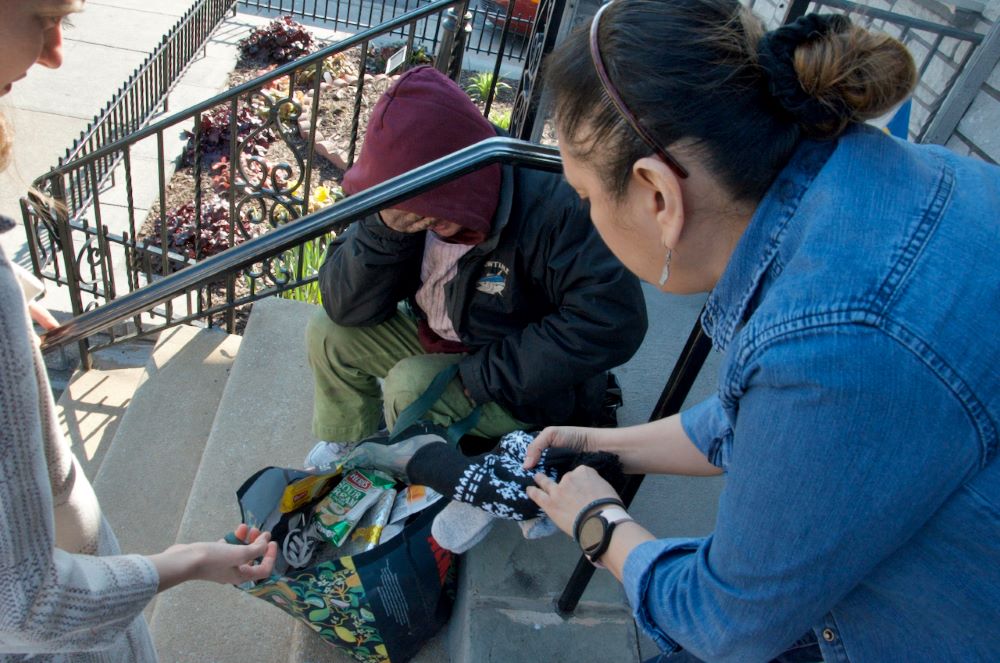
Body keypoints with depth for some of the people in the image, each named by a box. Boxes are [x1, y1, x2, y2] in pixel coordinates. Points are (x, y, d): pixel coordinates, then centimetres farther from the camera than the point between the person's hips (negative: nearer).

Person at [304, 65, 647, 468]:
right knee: (328, 333, 0)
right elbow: (344, 308, -11)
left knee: (411, 386, -28)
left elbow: (613, 321, -38)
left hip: (530, 389, -6)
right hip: (439, 344, 7)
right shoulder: (408, 202, -12)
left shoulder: (547, 207, -32)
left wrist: (484, 375, -33)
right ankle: (342, 455, 19)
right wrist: (385, 230, -31)